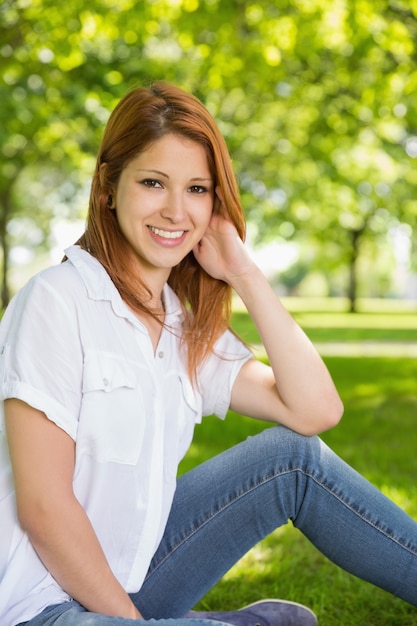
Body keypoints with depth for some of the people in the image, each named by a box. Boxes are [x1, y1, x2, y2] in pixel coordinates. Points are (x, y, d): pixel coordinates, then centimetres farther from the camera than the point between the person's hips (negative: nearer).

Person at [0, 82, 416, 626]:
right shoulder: (58, 300, -16)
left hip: (127, 576, 7)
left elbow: (316, 410, -6)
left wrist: (243, 272, -7)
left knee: (295, 456, -4)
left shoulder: (189, 328, 6)